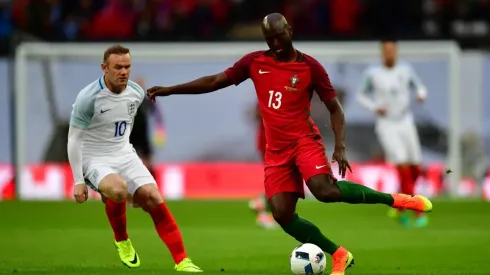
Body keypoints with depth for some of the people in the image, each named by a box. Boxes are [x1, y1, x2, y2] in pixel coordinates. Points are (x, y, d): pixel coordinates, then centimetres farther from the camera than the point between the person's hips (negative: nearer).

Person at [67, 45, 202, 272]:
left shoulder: (136, 93, -2)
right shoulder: (88, 98, -19)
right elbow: (74, 139, -13)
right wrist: (79, 181, -15)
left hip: (124, 155, 5)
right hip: (94, 159, -5)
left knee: (153, 198, -12)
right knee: (118, 189, -34)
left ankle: (181, 260, -9)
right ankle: (121, 240, -3)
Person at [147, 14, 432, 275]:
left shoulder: (310, 66, -6)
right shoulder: (254, 62, 4)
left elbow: (334, 107, -2)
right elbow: (215, 81, 10)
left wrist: (341, 147, -15)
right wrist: (170, 90, 5)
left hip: (304, 140, -5)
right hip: (276, 150, 5)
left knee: (325, 189, -30)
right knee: (282, 214, -8)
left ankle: (396, 199, -16)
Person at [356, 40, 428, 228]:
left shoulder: (405, 71, 3)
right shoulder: (372, 73, -4)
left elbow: (419, 87, 15)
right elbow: (361, 95, 7)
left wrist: (421, 95, -9)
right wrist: (374, 107, -11)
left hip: (406, 124, 4)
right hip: (386, 126, -4)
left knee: (415, 170, 1)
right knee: (403, 167, -18)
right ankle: (419, 212, -14)